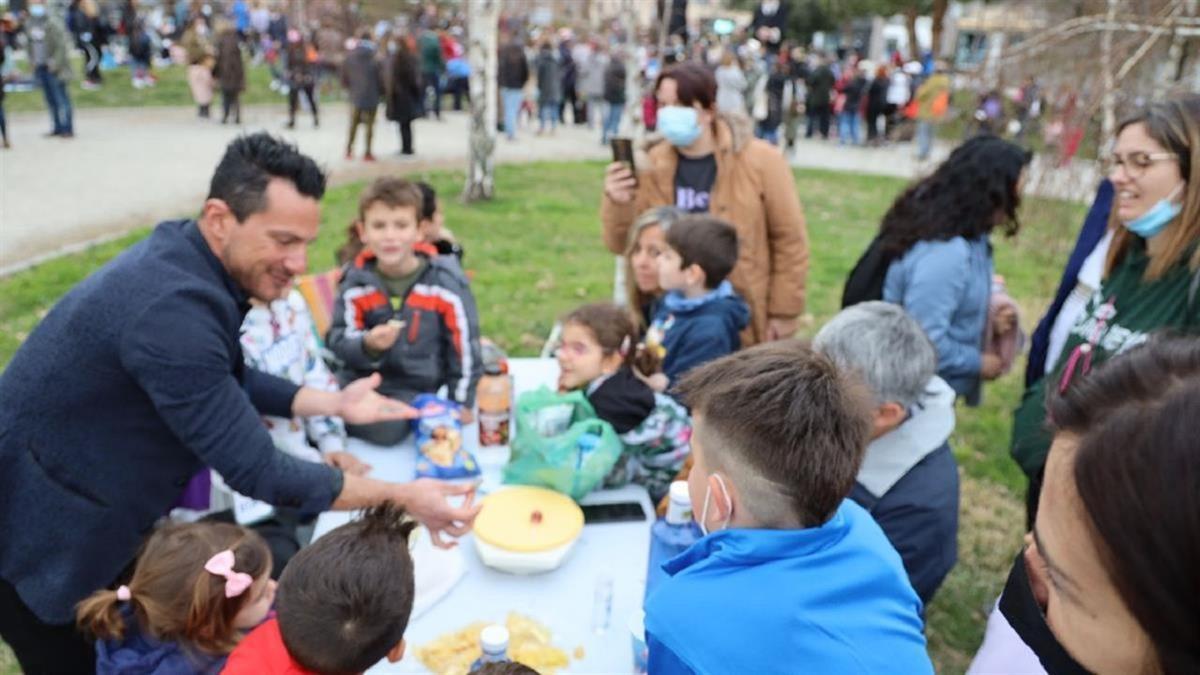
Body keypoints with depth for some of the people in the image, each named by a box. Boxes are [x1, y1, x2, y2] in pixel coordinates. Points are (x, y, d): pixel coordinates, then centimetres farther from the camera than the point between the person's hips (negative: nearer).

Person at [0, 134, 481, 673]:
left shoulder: (182, 257, -7)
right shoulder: (172, 309, -36)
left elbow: (227, 381, 7)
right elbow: (257, 472, -32)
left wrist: (335, 403, -2)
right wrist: (400, 496, -26)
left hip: (90, 517, 8)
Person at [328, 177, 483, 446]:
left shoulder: (446, 283, -11)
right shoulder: (355, 282, -4)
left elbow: (464, 345, -4)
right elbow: (339, 340, -3)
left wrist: (461, 403, 2)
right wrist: (368, 345, -27)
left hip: (416, 386, -2)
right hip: (363, 378, 2)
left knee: (388, 429, -27)